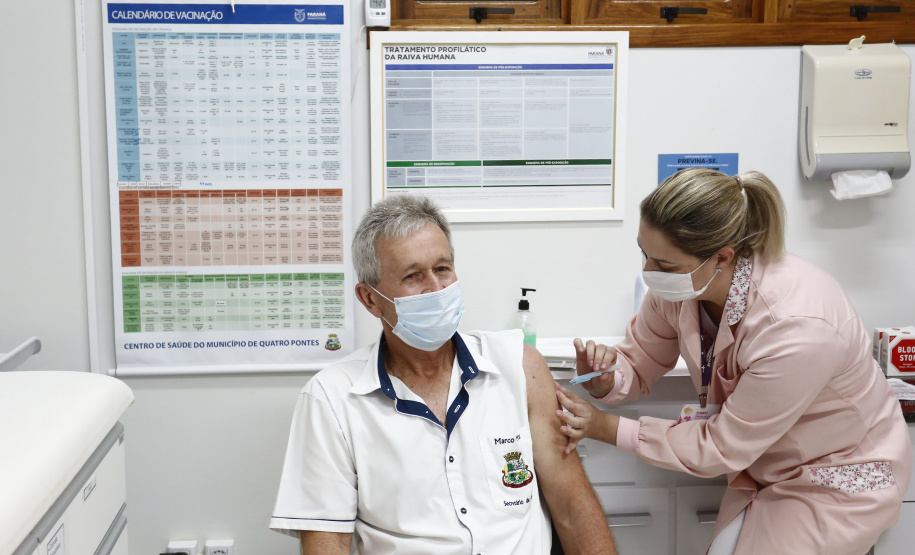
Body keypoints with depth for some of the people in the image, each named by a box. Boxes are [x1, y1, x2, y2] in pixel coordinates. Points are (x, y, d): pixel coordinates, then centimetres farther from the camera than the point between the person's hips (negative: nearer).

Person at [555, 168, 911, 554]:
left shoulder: (797, 330, -38)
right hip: (760, 464, 6)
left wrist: (606, 428, -26)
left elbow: (722, 448, -26)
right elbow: (639, 363, -1)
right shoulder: (677, 286, -19)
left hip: (838, 476, -6)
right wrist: (604, 382, -25)